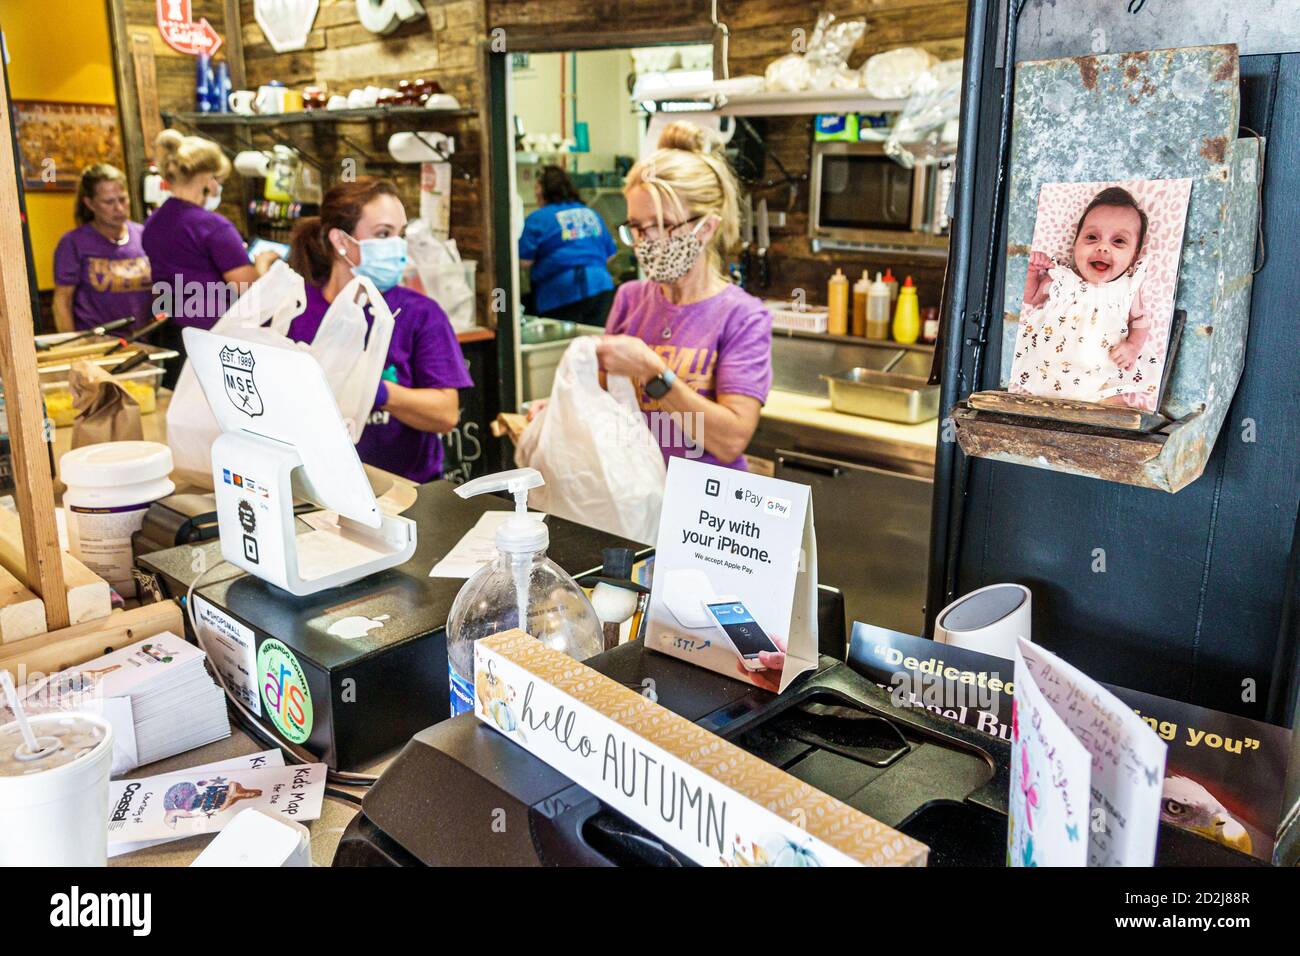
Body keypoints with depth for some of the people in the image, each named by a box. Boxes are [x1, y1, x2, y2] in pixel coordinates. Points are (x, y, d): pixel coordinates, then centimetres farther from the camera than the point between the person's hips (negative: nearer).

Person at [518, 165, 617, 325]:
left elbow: (523, 262, -6)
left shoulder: (537, 219, -2)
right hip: (601, 288, 5)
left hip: (562, 296, -5)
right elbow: (610, 253, 21)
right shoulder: (591, 214, 16)